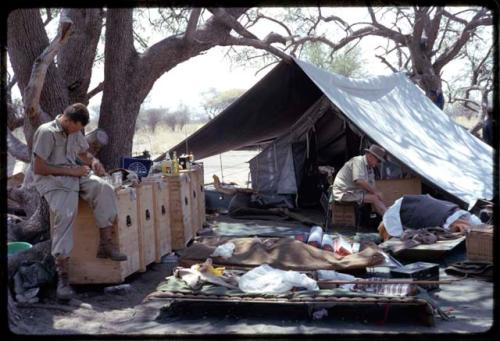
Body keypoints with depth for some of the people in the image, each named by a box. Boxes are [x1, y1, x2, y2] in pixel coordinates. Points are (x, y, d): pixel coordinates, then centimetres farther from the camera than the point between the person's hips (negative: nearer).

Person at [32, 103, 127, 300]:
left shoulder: (76, 132, 11)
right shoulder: (46, 132, -12)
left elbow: (84, 154, 27)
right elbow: (38, 168, -16)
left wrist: (93, 161, 1)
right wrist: (71, 171, -18)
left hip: (75, 175, 6)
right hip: (52, 180, -6)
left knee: (104, 189, -23)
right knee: (64, 214, -32)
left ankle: (106, 244, -19)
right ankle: (62, 275, -30)